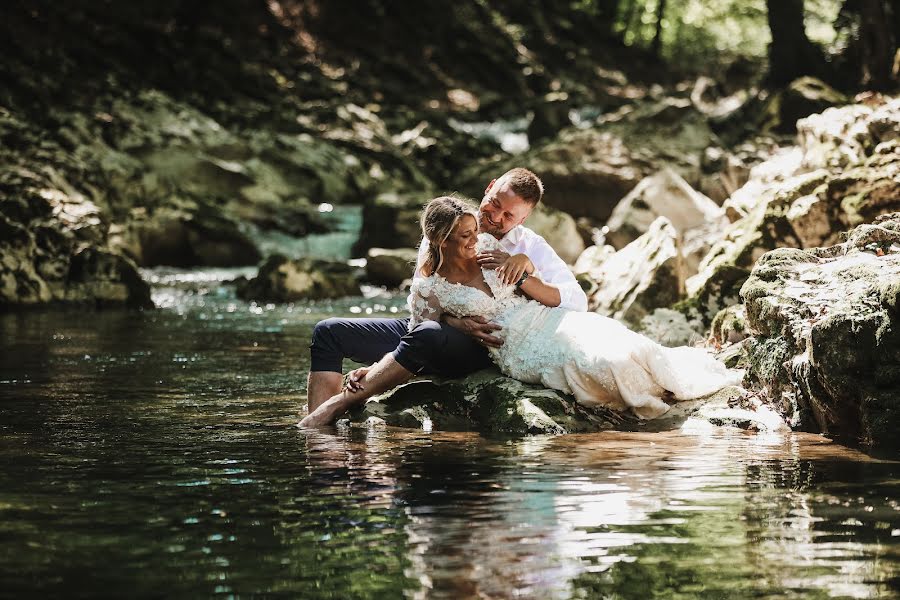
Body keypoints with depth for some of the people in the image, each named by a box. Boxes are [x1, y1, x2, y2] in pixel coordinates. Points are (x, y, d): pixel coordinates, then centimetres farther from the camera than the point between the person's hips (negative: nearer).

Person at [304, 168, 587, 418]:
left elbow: (577, 302, -12)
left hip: (479, 347, -5)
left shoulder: (531, 248, 0)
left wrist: (523, 274, -25)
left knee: (429, 333, -39)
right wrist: (457, 321, -24)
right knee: (329, 331, -5)